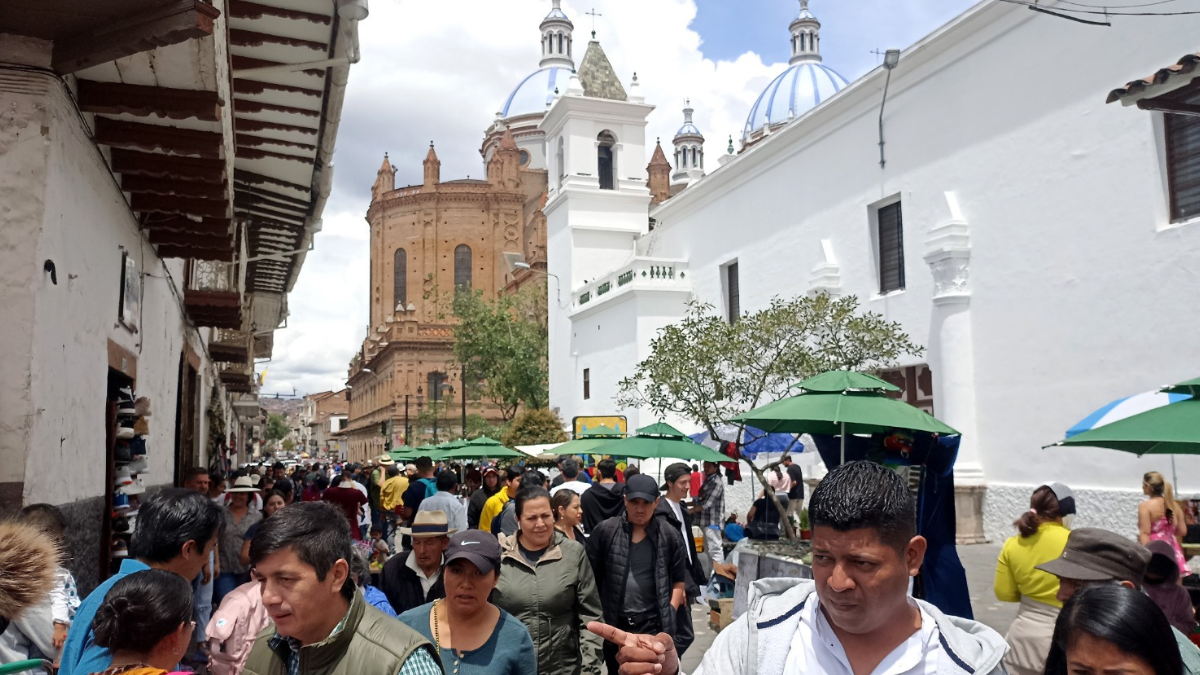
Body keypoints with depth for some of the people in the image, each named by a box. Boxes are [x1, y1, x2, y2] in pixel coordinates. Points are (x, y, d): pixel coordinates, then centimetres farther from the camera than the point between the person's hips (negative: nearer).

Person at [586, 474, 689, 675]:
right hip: (614, 625, 1)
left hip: (654, 626, 0)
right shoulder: (605, 531, -4)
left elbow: (679, 580, 9)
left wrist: (669, 617, 1)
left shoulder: (670, 536, 0)